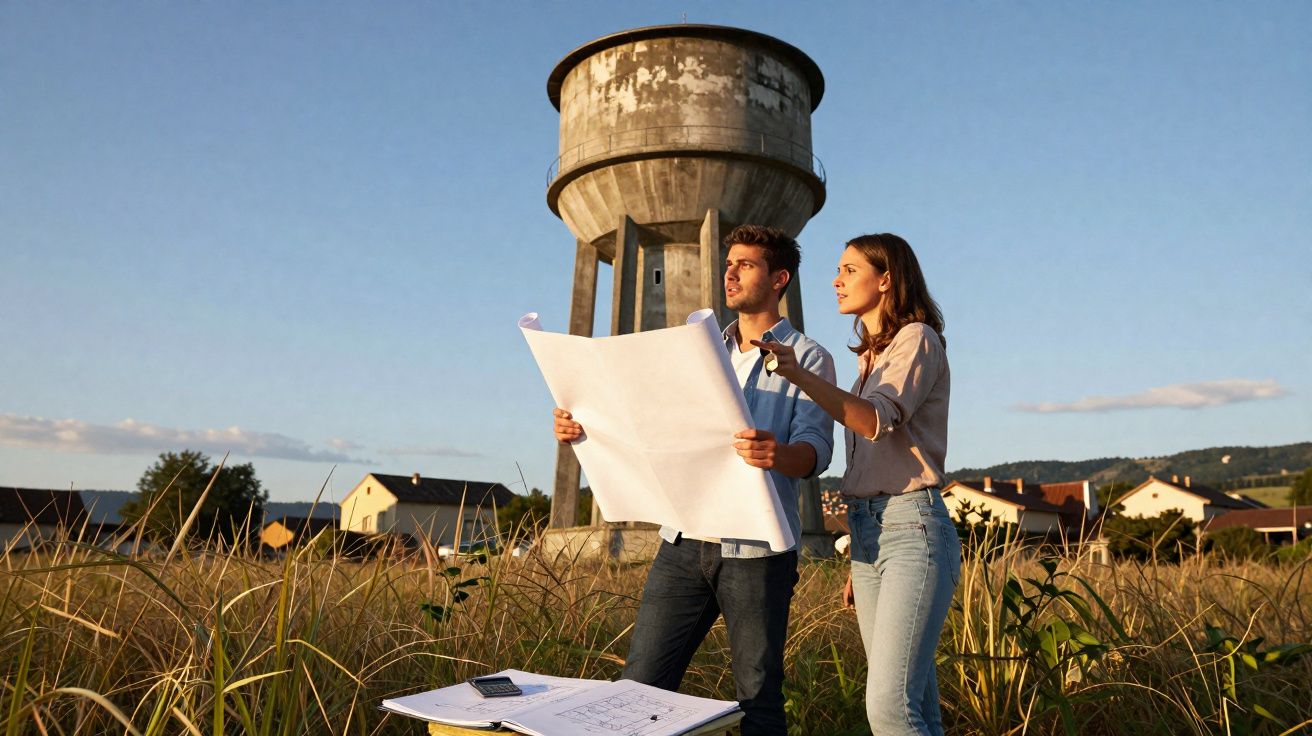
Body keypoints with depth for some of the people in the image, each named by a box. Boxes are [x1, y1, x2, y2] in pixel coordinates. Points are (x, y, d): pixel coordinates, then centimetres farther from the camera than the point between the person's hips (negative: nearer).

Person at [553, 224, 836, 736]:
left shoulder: (807, 358, 2)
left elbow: (815, 448, -11)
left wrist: (779, 454, -35)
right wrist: (586, 427, -4)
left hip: (755, 551, -4)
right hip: (684, 541, 4)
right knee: (640, 686, 5)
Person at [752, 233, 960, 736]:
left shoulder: (917, 339, -3)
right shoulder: (871, 357, 21)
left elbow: (877, 420, -21)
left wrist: (800, 376, -32)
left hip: (913, 528, -8)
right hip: (867, 533, 8)